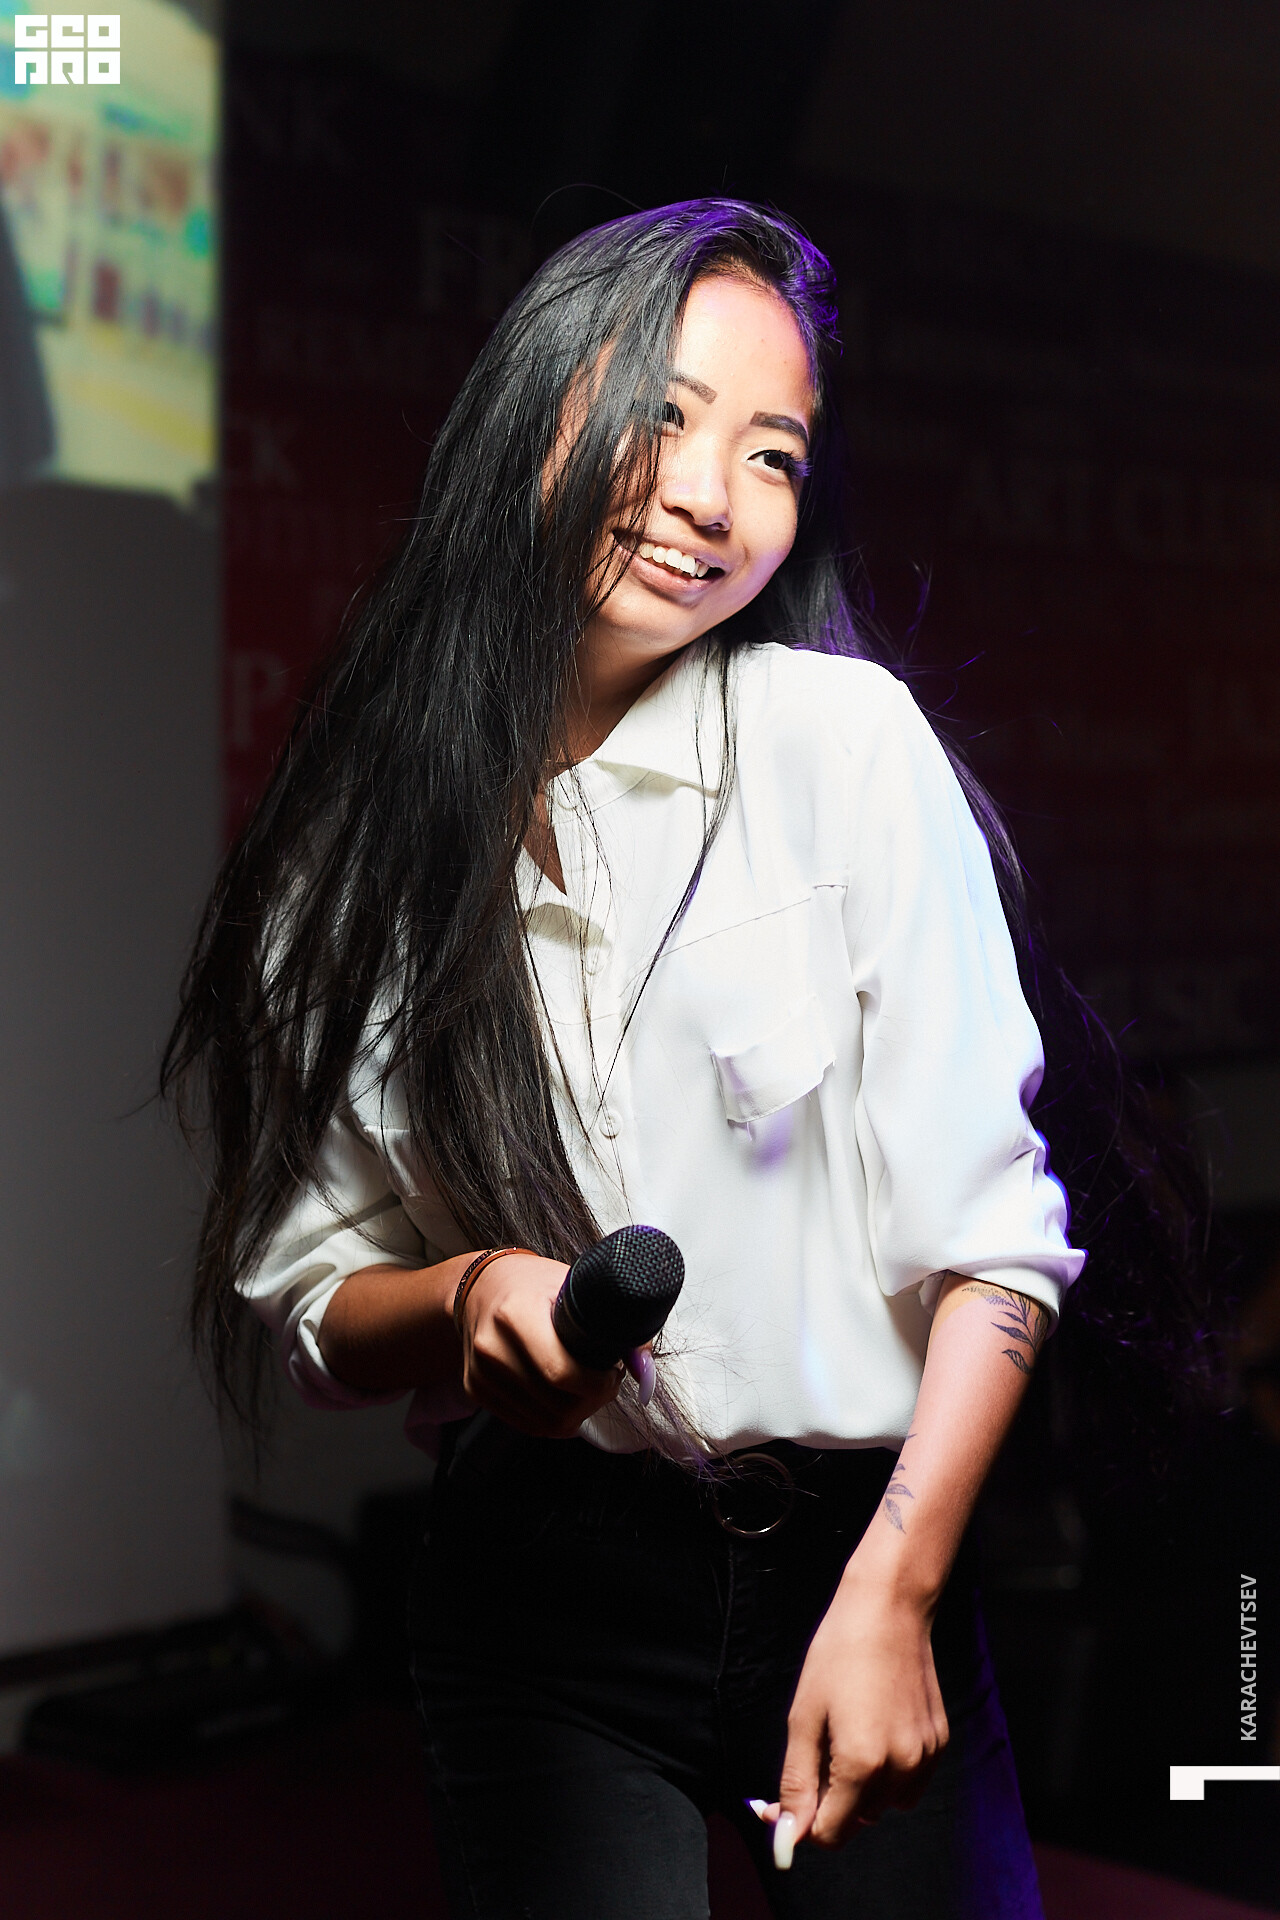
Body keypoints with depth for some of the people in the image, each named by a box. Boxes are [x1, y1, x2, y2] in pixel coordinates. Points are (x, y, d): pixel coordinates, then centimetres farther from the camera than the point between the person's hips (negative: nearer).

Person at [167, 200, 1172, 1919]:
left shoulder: (843, 737, -9)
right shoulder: (355, 835, -1)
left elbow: (992, 1230, -11)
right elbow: (311, 1294, 2)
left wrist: (891, 1595, -18)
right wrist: (468, 1300, -18)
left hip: (866, 1545, -1)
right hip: (547, 1596, 1)